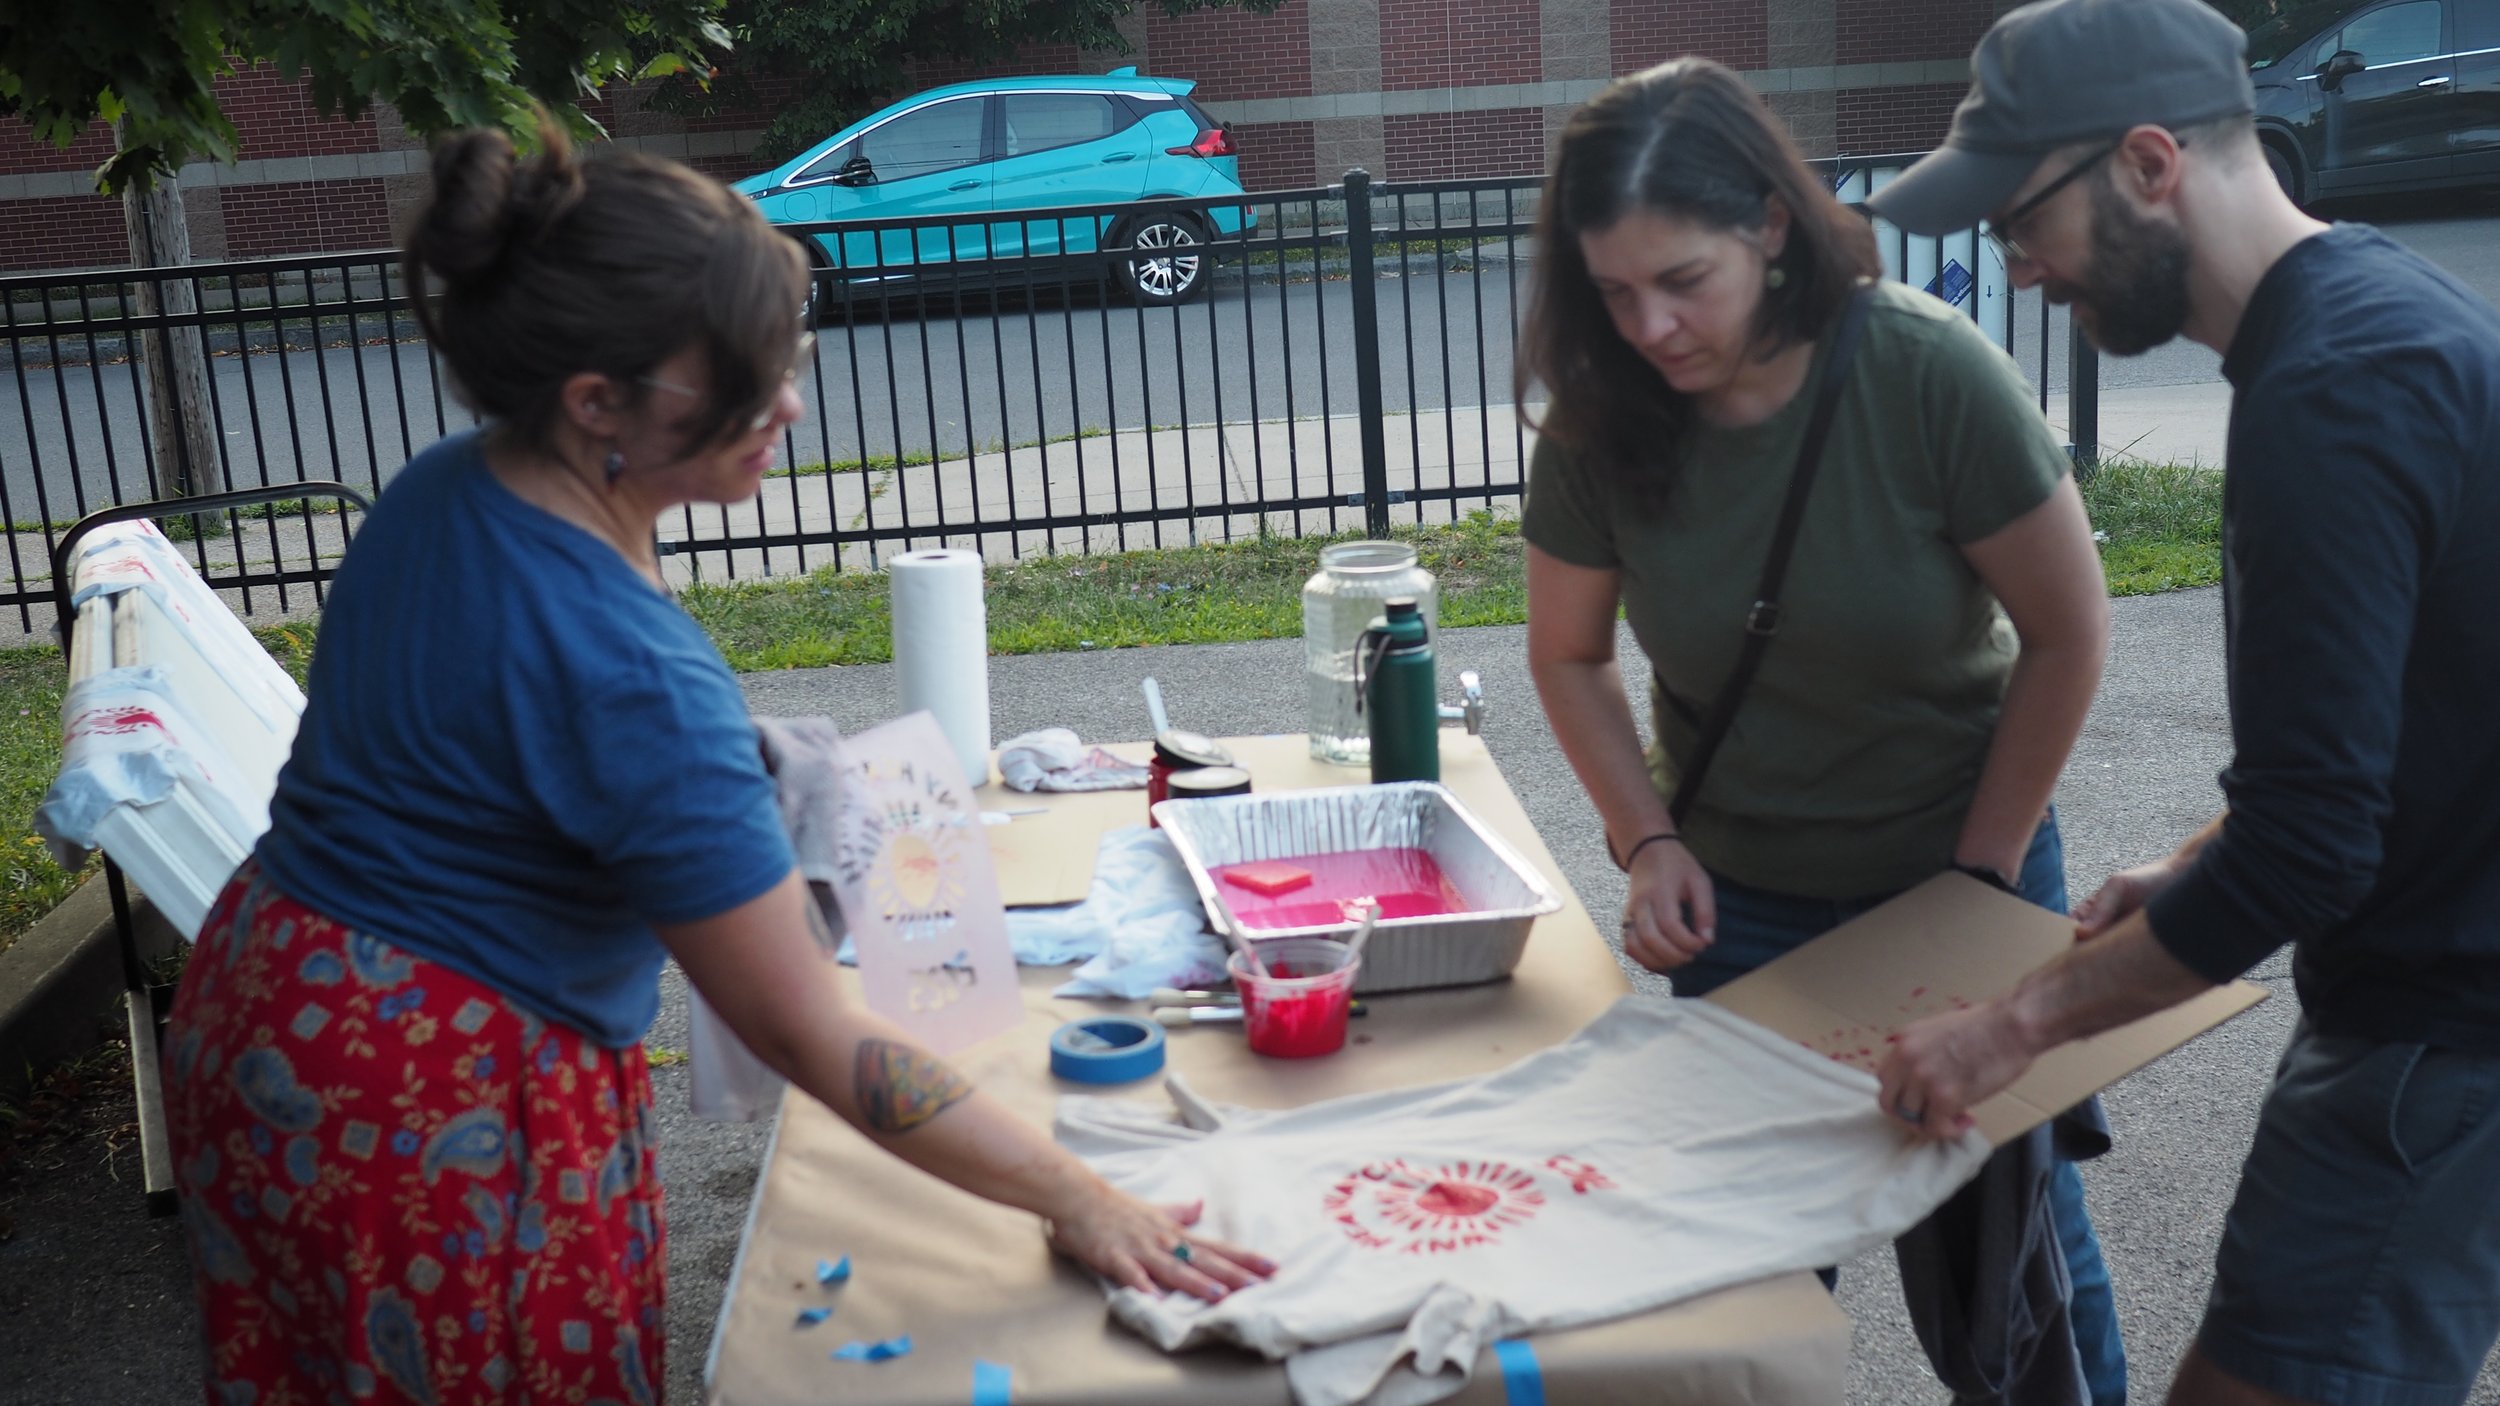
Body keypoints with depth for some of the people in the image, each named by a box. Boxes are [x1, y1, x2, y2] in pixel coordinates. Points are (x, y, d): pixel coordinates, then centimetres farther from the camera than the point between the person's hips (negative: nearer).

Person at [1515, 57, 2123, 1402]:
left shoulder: (1929, 372, -23)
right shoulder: (1603, 421, -14)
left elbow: (2067, 633, -13)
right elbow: (1568, 653, 1)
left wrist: (1982, 872, -10)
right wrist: (1649, 845, -10)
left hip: (1957, 874, -2)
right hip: (1736, 898, 2)